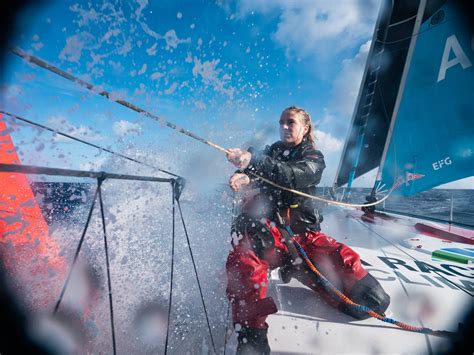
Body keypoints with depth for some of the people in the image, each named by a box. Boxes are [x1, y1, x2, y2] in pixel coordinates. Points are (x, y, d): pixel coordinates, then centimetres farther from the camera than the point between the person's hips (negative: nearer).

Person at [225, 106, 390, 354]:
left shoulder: (314, 158, 14)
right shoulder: (271, 151, 24)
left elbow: (293, 177, -10)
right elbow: (251, 172, 5)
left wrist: (253, 160, -26)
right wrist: (244, 176, -22)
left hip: (301, 231, 1)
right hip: (262, 230, 0)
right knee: (243, 261, -36)